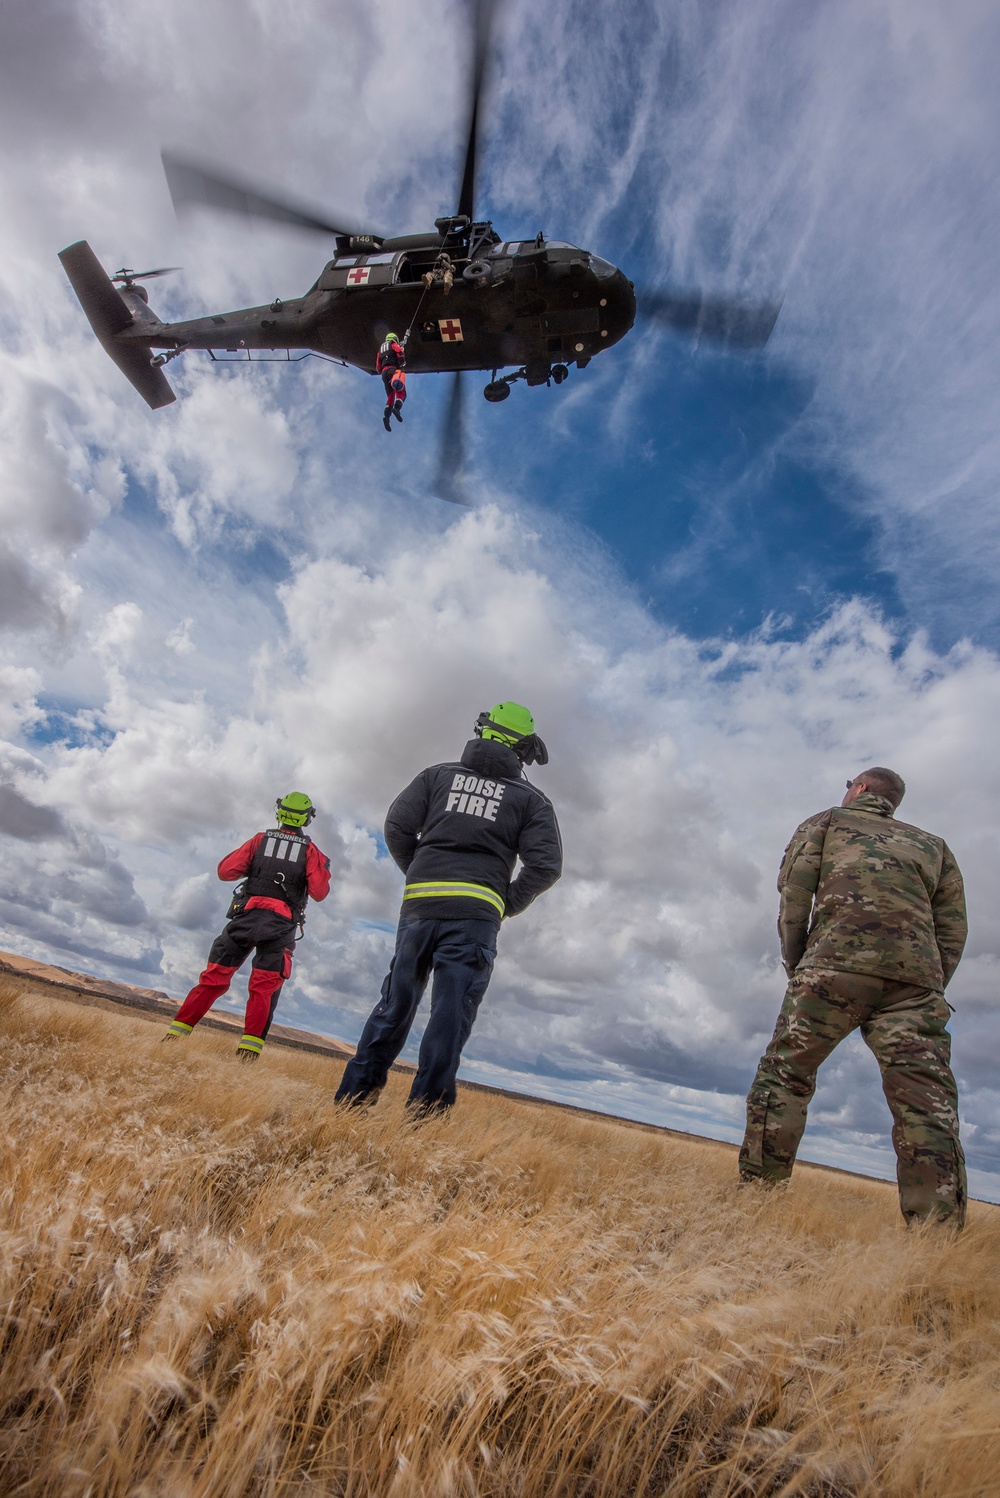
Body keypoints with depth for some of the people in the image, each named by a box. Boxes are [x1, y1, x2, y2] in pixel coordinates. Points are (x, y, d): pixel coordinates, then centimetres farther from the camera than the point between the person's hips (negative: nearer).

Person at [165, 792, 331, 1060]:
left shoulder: (260, 839, 5)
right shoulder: (310, 850, 2)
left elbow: (225, 871, 1)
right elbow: (319, 892, -6)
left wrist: (251, 866, 19)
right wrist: (322, 873, 13)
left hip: (246, 915, 1)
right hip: (280, 925, -1)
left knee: (214, 978, 10)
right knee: (264, 988, 3)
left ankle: (177, 1030, 9)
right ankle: (250, 1047, -7)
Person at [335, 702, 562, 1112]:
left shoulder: (439, 775, 15)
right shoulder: (531, 799, 10)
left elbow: (397, 826, 6)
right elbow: (545, 866, -1)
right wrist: (507, 905, 11)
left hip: (419, 905, 3)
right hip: (475, 914, -2)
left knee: (394, 1006, 13)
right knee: (449, 1018, 1)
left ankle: (351, 1101, 16)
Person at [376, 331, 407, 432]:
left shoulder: (381, 350, 31)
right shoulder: (394, 345, 14)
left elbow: (378, 368, 25)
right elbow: (400, 353, -9)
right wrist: (402, 365, -3)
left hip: (384, 372, 5)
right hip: (394, 370, -5)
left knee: (390, 397, 2)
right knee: (401, 393, -8)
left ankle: (386, 416, -22)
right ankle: (397, 408, -38)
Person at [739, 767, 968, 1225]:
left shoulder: (825, 823, 20)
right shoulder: (933, 845, 28)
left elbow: (794, 894, 6)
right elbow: (952, 929, 17)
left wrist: (795, 965, 10)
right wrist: (928, 991, 17)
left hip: (835, 967, -3)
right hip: (916, 980, 3)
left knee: (783, 1077, 3)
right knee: (926, 1103, -2)